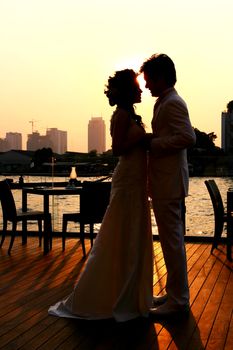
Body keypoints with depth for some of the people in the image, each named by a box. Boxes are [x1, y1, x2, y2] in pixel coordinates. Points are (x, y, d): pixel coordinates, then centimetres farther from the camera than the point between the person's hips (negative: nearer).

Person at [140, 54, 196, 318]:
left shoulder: (172, 103, -13)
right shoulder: (165, 102, 18)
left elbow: (188, 137, -25)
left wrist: (153, 143, -18)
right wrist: (150, 141, 8)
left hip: (169, 184, -11)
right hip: (164, 184, 11)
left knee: (172, 241, -4)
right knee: (172, 240, 16)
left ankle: (178, 301, 5)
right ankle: (175, 293, 27)